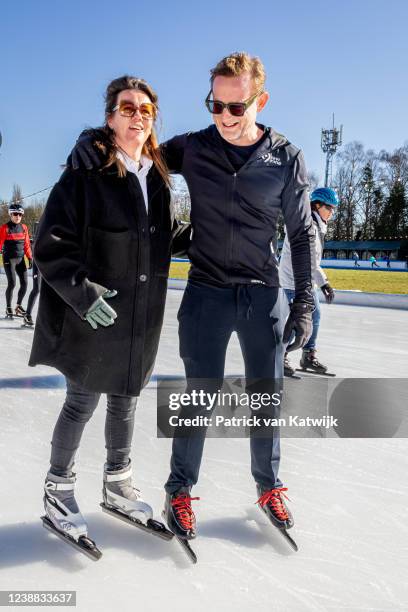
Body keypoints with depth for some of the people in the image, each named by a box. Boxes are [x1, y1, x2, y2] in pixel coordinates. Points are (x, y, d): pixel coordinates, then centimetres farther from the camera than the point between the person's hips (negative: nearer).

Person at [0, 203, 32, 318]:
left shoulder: (24, 227, 8)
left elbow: (26, 244, 13)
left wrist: (30, 257, 9)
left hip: (20, 259, 5)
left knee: (24, 283, 4)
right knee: (12, 283, -10)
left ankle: (18, 306, 22)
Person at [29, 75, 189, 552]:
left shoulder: (157, 176, 8)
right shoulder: (85, 173, -11)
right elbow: (50, 246, -13)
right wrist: (82, 291, -22)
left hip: (141, 317, 6)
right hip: (92, 315, -5)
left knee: (125, 401, 17)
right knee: (82, 402, 7)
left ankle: (117, 484, 37)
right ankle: (58, 490, 29)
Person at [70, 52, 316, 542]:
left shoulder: (287, 158, -2)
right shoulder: (191, 148, -1)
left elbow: (302, 234, 4)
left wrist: (304, 301, 2)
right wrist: (90, 140, -12)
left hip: (265, 297, 1)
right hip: (206, 294, -1)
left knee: (268, 397, 12)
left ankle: (269, 487, 34)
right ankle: (180, 490, 27)